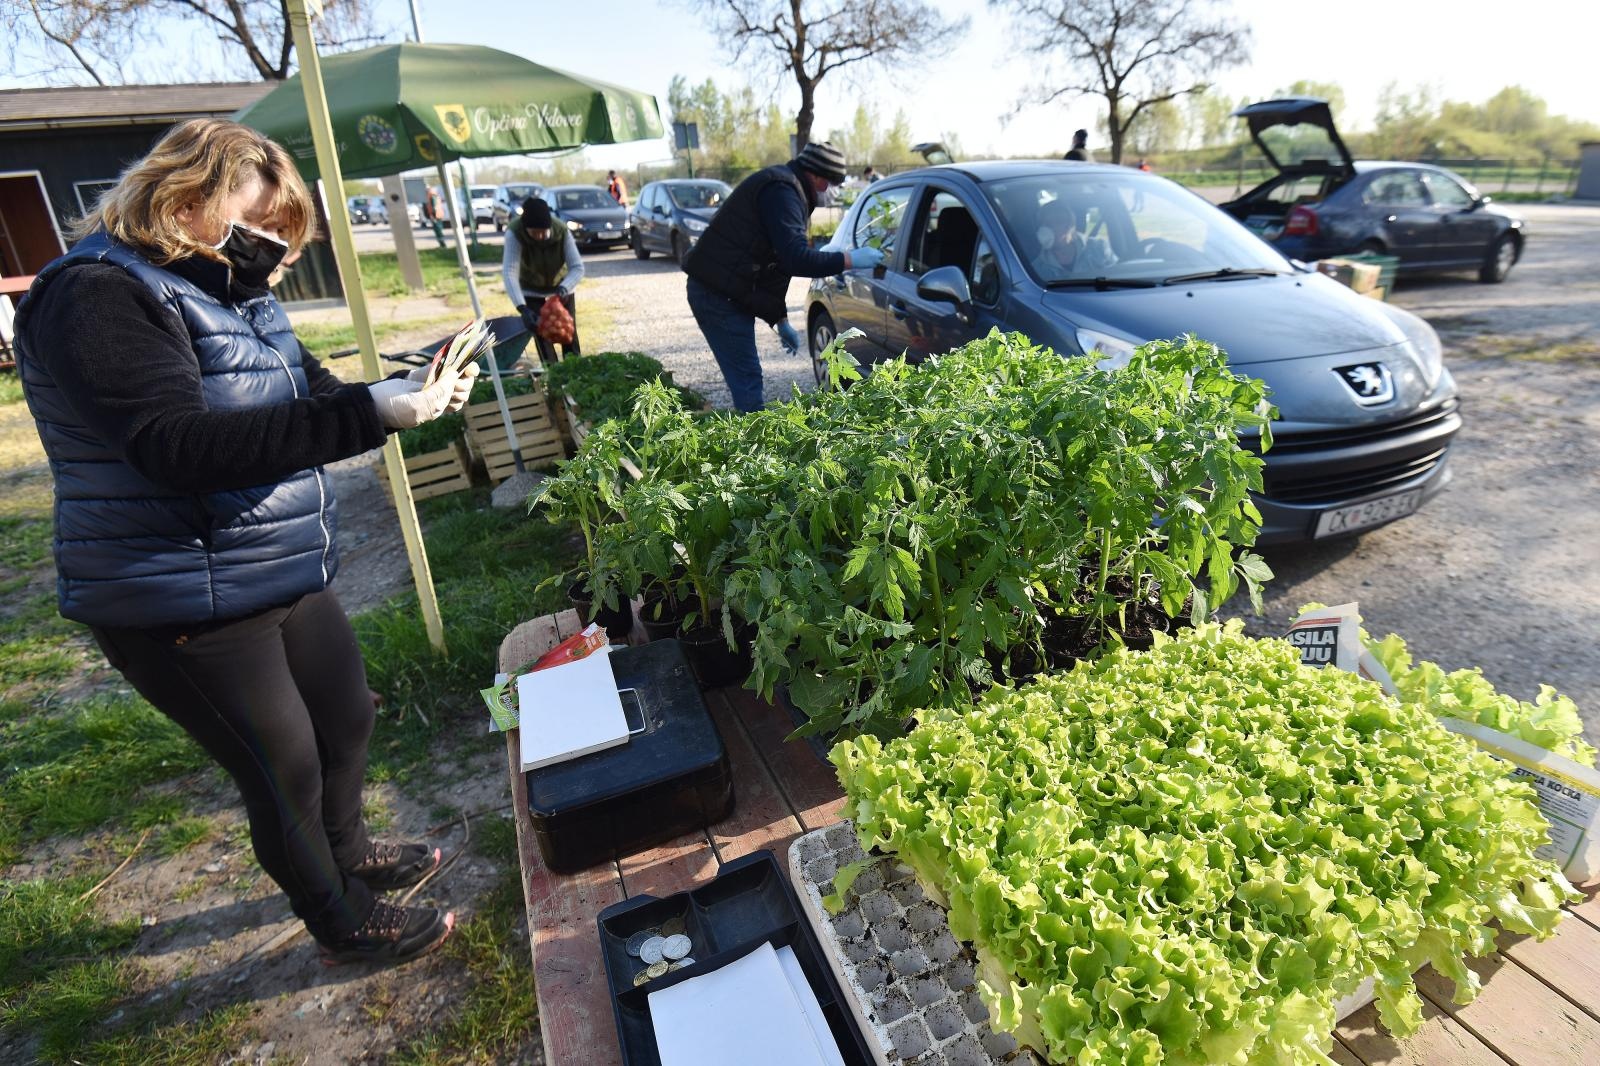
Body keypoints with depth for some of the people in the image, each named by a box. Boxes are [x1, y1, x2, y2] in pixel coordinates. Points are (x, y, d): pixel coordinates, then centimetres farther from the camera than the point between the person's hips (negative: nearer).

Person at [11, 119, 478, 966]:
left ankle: (345, 852, 49)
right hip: (184, 604, -9)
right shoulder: (102, 294, -18)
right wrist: (369, 412, -37)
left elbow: (311, 401, 11)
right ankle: (342, 923, 31)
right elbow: (179, 446, -32)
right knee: (284, 768, 6)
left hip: (283, 575, 9)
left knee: (347, 715, 21)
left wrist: (412, 392, -8)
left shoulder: (229, 291, 10)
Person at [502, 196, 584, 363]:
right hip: (531, 289, -1)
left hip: (561, 285, 1)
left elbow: (577, 267, -28)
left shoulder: (562, 230, -30)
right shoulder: (514, 233, -34)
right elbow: (509, 273, -41)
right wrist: (522, 309, -54)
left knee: (569, 331, 4)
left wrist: (563, 288, -49)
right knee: (540, 332, -7)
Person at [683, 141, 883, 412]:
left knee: (746, 379, 15)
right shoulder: (782, 190, -13)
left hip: (719, 291, 11)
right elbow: (797, 259, -25)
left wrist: (781, 320, 25)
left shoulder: (784, 187, 21)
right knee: (747, 380, -8)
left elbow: (778, 261, 25)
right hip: (720, 295, -11)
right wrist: (849, 260, -14)